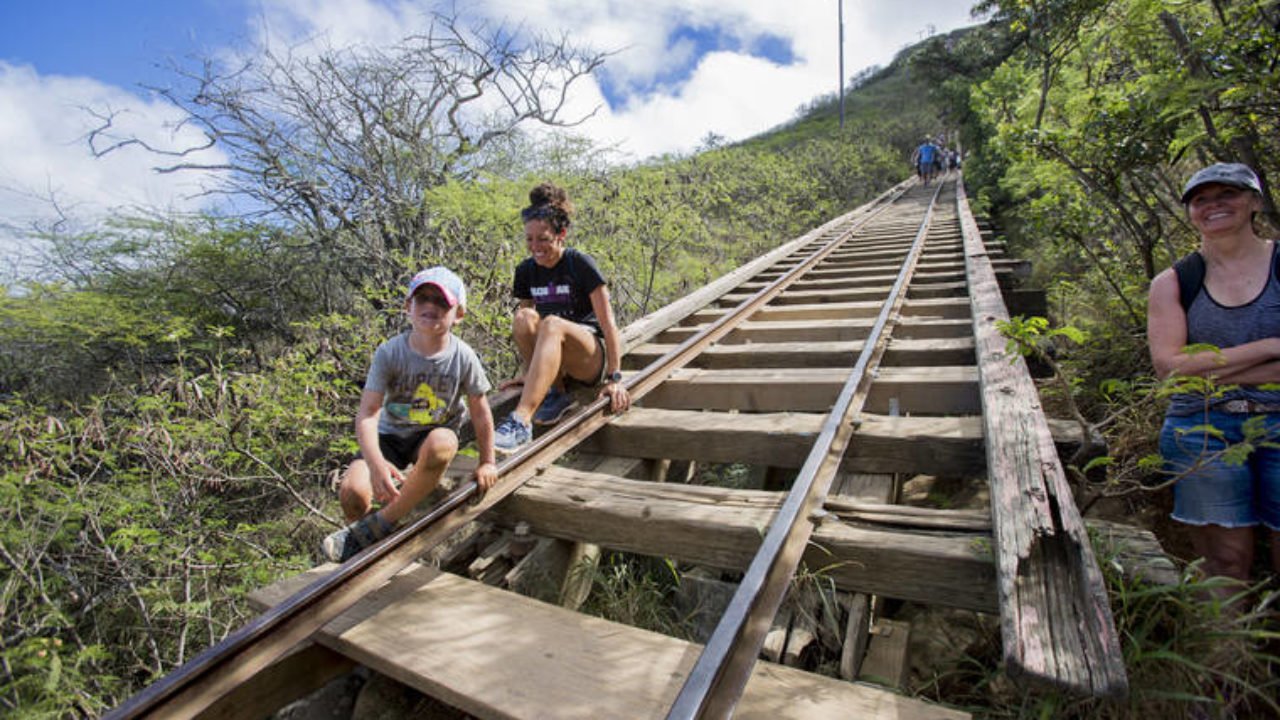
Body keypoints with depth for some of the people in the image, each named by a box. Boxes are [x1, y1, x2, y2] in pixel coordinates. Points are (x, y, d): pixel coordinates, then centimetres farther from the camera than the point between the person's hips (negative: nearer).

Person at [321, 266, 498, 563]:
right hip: (391, 435, 1)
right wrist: (376, 462, -37)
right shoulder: (389, 353, -16)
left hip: (437, 433, -1)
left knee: (441, 445, -38)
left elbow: (480, 412, -4)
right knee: (352, 490, -24)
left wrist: (487, 462, 2)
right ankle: (364, 549, 12)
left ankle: (380, 525, -19)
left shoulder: (463, 356, -14)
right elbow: (367, 412, -21)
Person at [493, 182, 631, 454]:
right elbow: (527, 329, 14)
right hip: (550, 359, 5)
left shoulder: (580, 264, -10)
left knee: (552, 324, -36)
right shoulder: (526, 271, 5)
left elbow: (608, 323, -13)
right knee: (523, 318, -24)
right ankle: (554, 394, -13)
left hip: (590, 359, -5)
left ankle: (521, 422, -45)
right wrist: (526, 371, 9)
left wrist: (615, 378, -17)